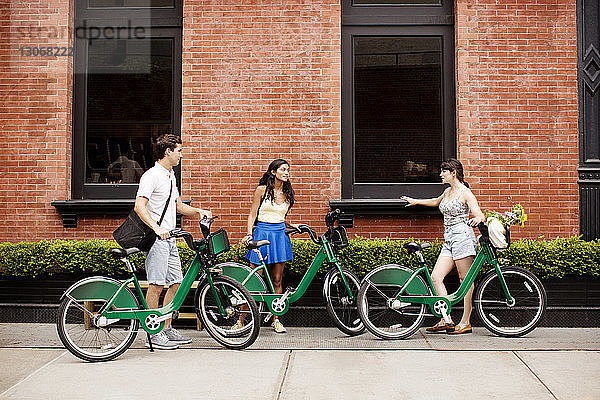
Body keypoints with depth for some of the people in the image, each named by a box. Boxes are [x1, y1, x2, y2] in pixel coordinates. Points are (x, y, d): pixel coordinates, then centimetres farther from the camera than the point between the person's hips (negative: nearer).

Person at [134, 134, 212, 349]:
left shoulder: (171, 176, 19)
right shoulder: (152, 175, -11)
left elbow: (178, 205, 28)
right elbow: (139, 206, -21)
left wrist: (198, 211, 11)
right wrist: (157, 229, -32)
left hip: (169, 238, 9)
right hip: (155, 240, -9)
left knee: (176, 283, 9)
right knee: (156, 284, -9)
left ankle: (167, 329, 18)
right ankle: (153, 334, -3)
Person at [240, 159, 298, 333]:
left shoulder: (287, 193, 11)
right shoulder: (262, 190, -1)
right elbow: (252, 214, 0)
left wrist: (292, 226, 4)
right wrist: (249, 234, -12)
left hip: (280, 235, 4)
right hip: (262, 233, -4)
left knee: (277, 280, 6)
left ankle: (275, 319, 14)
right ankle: (241, 319, 4)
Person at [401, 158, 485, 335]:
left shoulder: (465, 193, -6)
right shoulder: (447, 192, 18)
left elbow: (480, 215, -14)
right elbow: (436, 202, 40)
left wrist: (477, 219, -37)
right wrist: (416, 201, 44)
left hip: (463, 237, -8)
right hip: (449, 240, 9)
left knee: (466, 280, -4)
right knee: (435, 277, -2)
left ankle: (466, 322, 2)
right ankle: (446, 320, -1)